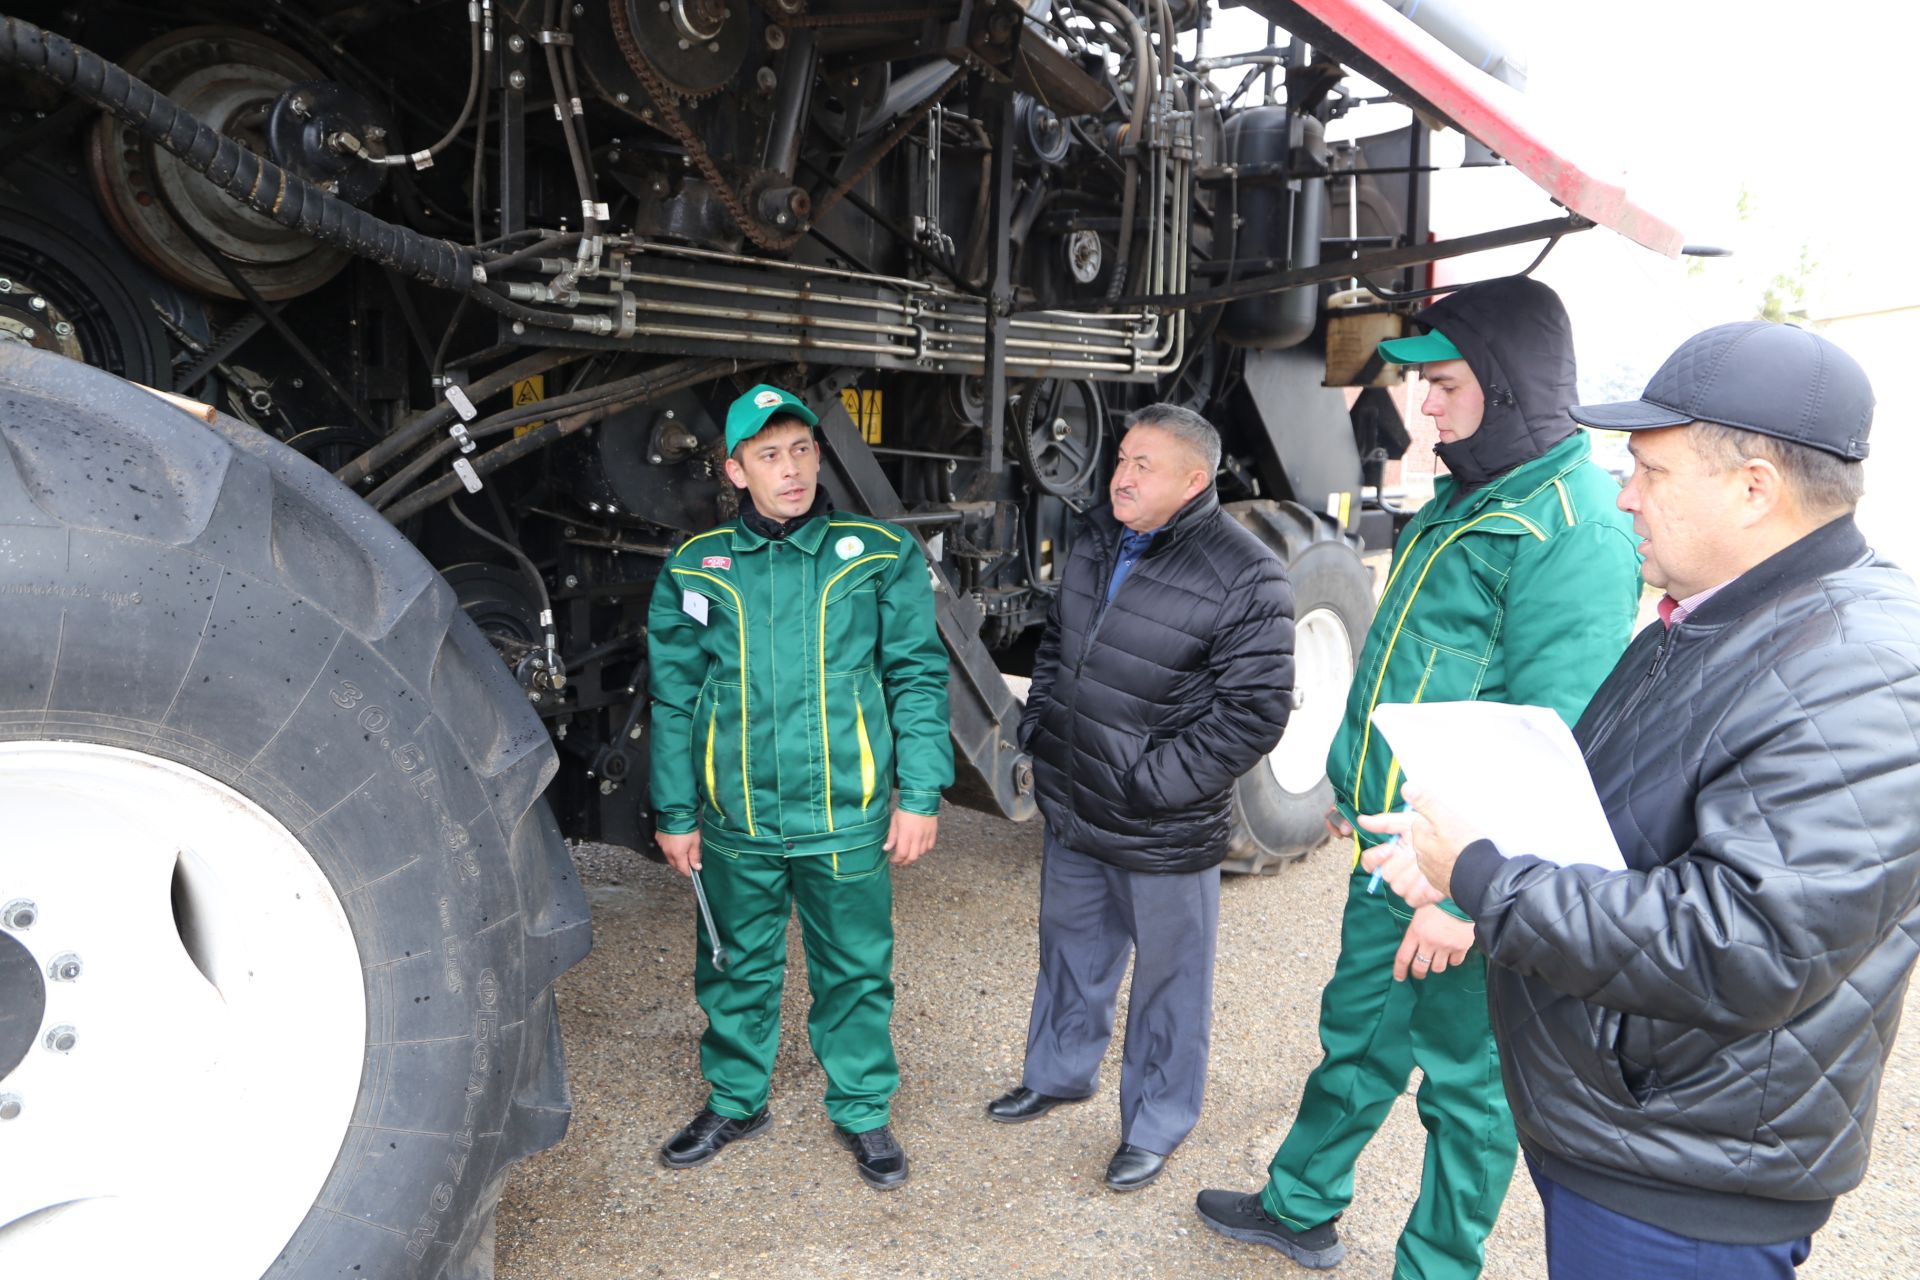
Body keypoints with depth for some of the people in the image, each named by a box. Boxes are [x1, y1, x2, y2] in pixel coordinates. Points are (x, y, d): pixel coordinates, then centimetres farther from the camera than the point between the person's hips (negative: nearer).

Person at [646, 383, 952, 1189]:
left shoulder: (881, 557, -3)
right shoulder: (695, 568, 1)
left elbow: (918, 681, -1)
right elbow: (674, 701, 6)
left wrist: (919, 794, -5)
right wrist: (675, 813, 6)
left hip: (846, 820, -1)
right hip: (736, 822, 2)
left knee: (855, 973, 11)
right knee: (737, 970, 18)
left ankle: (862, 1111, 33)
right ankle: (735, 1100, 40)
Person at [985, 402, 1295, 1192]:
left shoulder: (1246, 578, -20)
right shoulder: (1098, 541, 3)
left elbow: (1253, 712, -21)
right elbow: (1055, 641, 17)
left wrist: (1152, 785, -20)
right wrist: (1039, 729, 9)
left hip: (1164, 832, -7)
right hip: (1071, 809, 7)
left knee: (1168, 978, 12)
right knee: (1071, 948, 25)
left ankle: (1154, 1126, 34)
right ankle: (1059, 1073, 49)